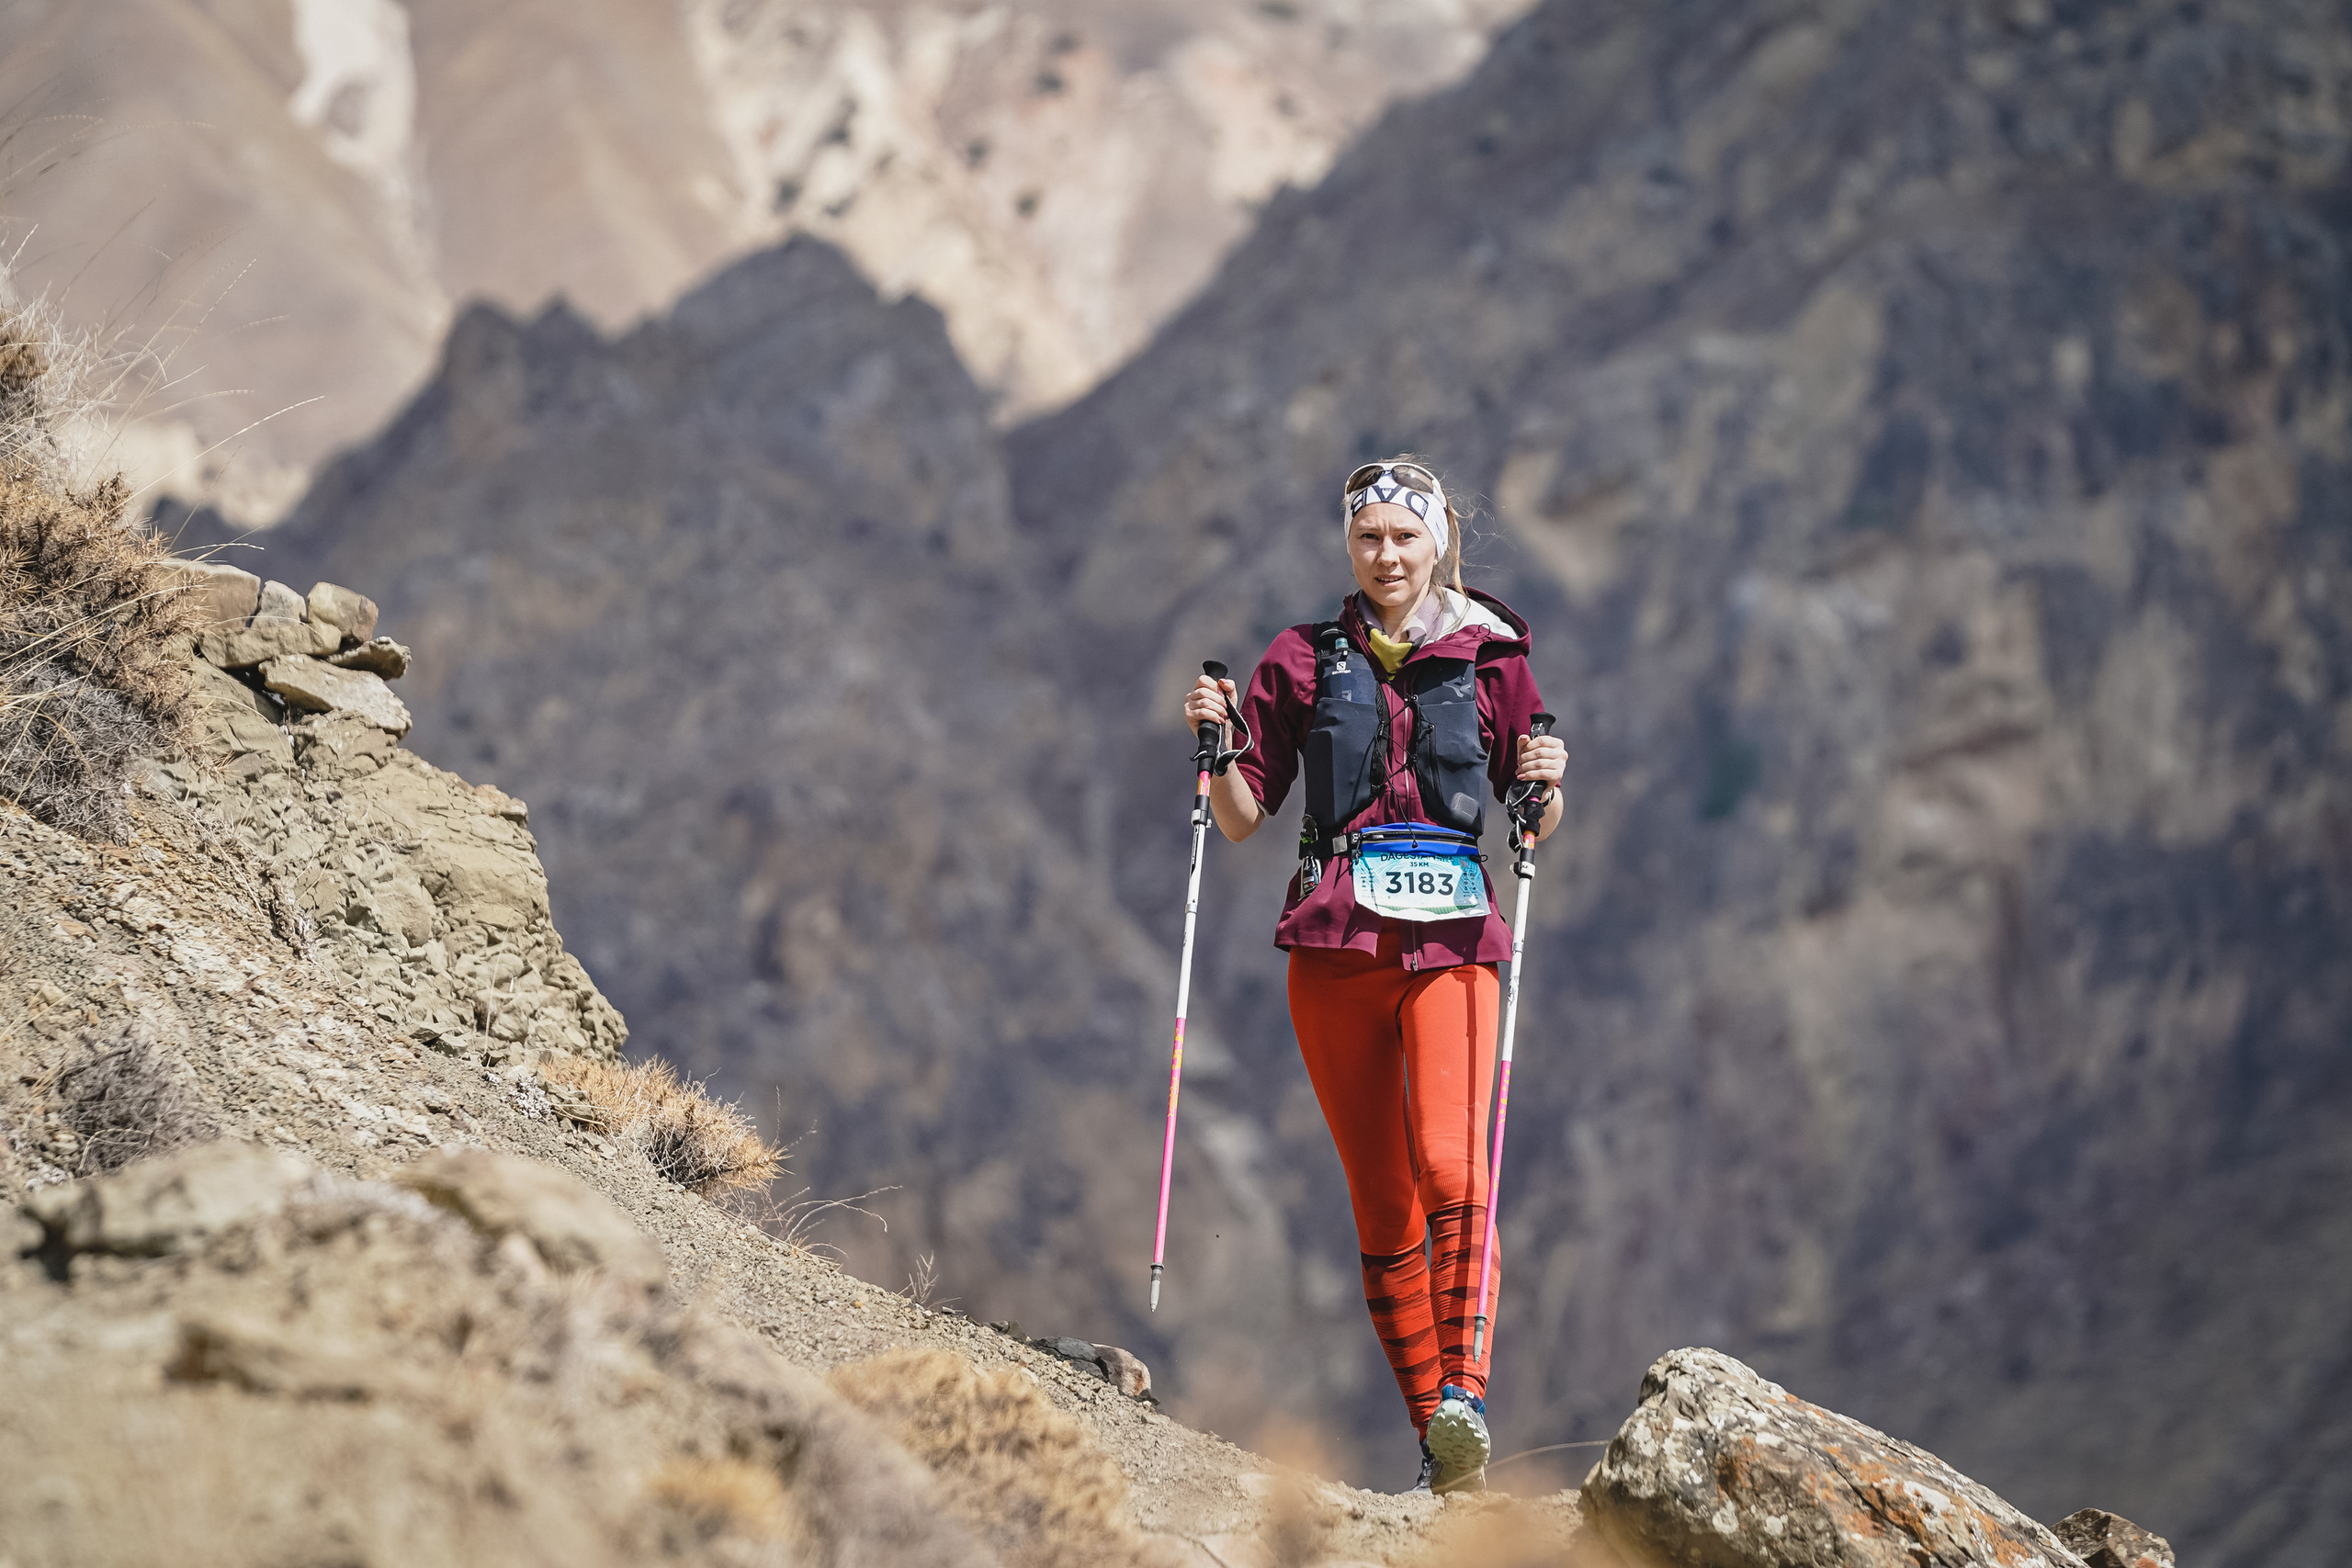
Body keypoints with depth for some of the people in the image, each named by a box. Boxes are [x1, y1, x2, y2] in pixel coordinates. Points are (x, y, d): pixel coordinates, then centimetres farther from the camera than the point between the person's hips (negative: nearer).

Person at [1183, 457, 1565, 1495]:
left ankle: (1463, 1395, -31)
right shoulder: (1303, 660, 11)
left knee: (1450, 1166, -23)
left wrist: (1546, 787, -7)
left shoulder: (1489, 658, 9)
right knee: (1380, 1204, 2)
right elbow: (1243, 818, 11)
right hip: (1335, 941, 2)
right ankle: (1435, 1440, 7)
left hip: (1450, 940, -2)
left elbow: (1536, 827, 14)